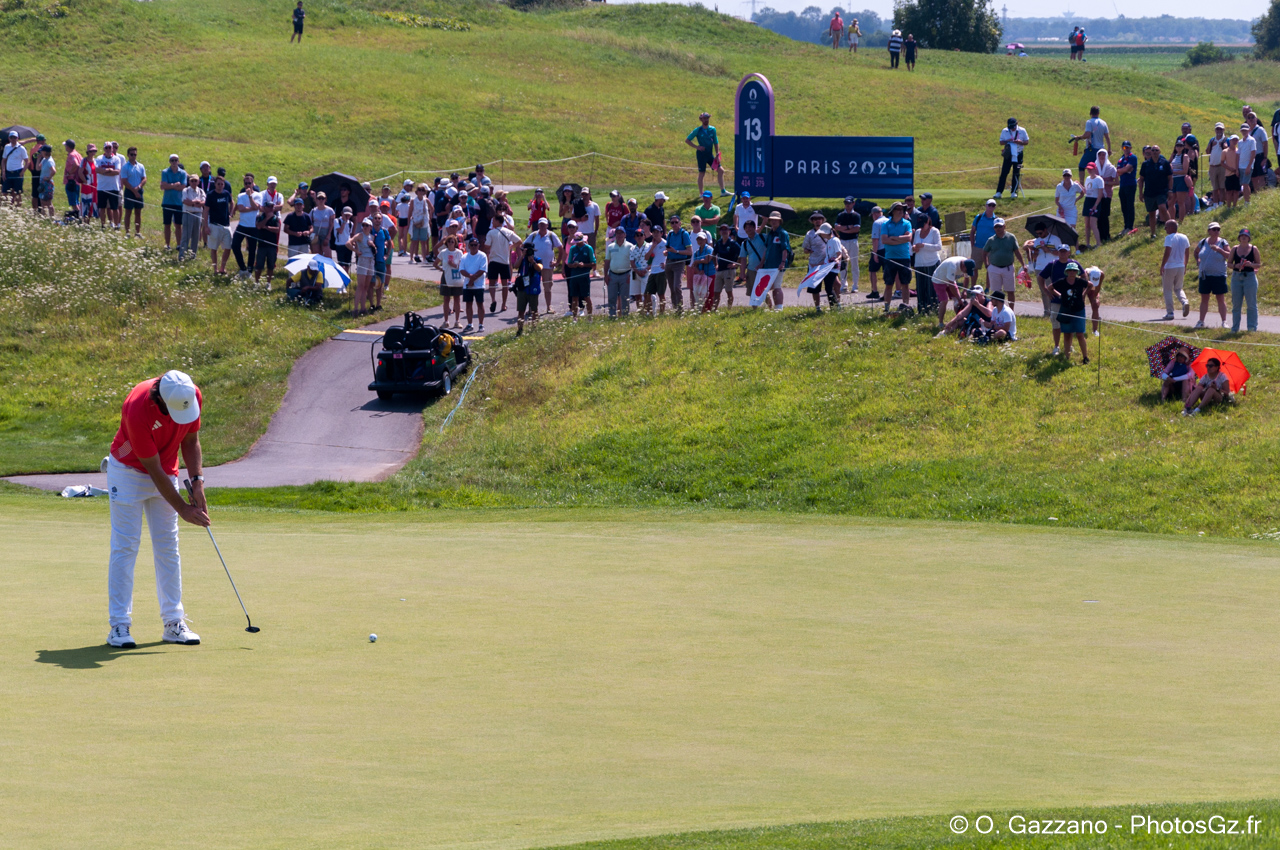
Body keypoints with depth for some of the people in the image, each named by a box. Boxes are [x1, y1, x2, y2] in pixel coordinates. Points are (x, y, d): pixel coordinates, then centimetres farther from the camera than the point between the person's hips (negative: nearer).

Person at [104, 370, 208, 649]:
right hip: (129, 471, -5)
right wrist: (182, 509, -20)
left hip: (166, 474, 5)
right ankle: (119, 625, -9)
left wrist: (197, 481, -11)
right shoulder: (137, 410, -34)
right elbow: (153, 469, -26)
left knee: (168, 546, 3)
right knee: (125, 545, -9)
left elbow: (190, 440, 1)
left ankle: (173, 621, 5)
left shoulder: (193, 396, -17)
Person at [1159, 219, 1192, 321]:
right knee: (1178, 288, 18)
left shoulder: (1169, 238, -13)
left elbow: (1167, 253, -21)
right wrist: (1185, 266, 22)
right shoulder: (1184, 237, 8)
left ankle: (1170, 312, 3)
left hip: (1169, 267, -6)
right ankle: (1185, 302, -10)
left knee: (1168, 290, 5)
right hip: (1180, 267, 6)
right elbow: (1187, 253, 13)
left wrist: (1162, 266, -16)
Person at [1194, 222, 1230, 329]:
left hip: (1219, 275, -3)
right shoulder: (1203, 242, 6)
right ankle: (1201, 321, 13)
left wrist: (1219, 249, -21)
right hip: (1204, 275, 3)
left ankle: (1224, 322, 2)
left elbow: (1229, 256, -10)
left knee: (1221, 299, -1)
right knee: (1204, 299, 7)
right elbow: (1196, 252, 25)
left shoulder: (1223, 243, -2)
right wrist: (1197, 260, 8)